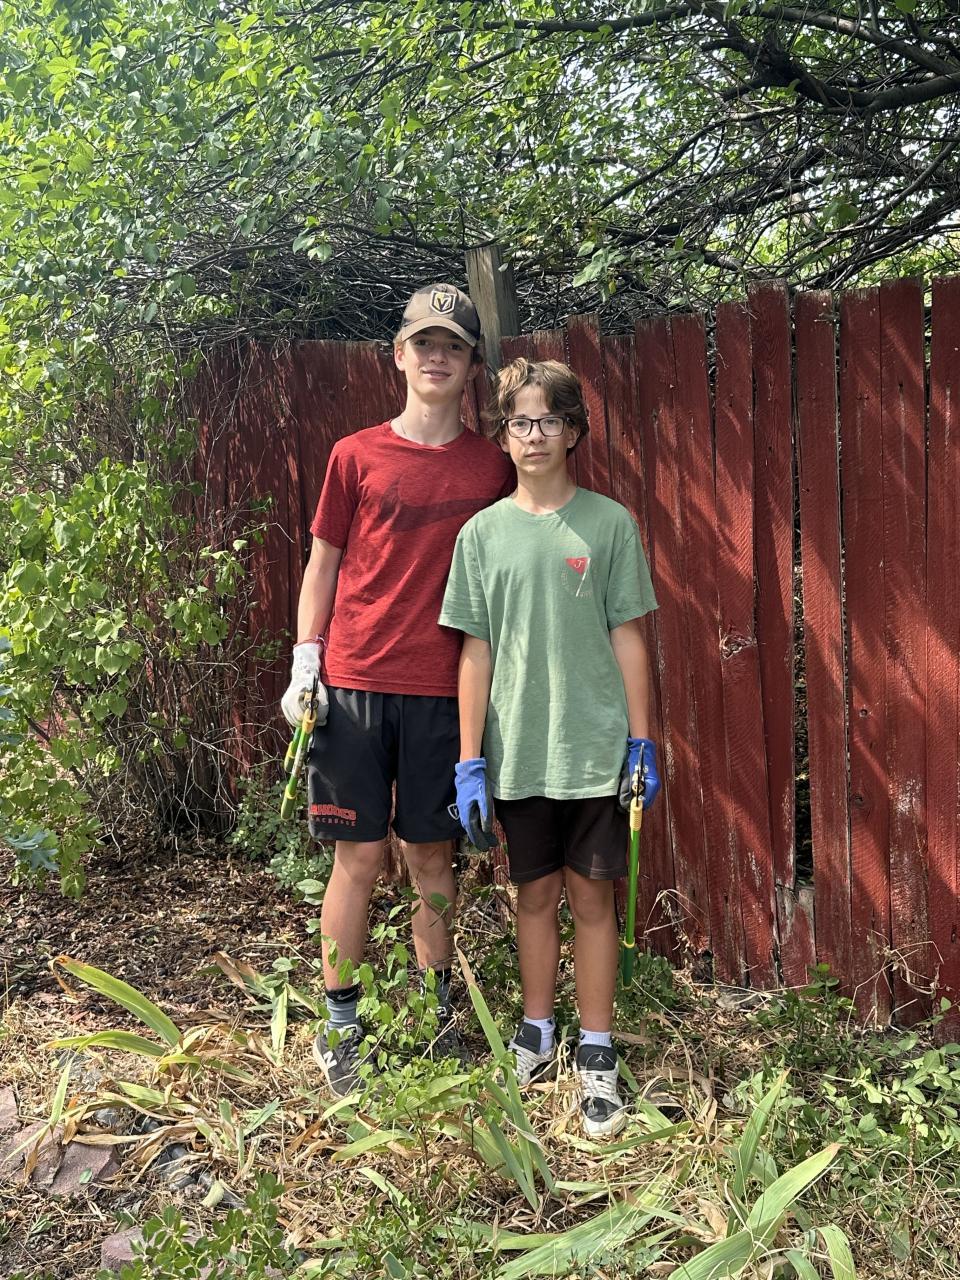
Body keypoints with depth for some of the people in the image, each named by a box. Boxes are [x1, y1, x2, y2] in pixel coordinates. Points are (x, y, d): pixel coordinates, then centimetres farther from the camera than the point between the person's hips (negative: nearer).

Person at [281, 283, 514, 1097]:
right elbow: (323, 564, 7)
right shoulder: (356, 457, 3)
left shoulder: (491, 468, 6)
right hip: (354, 685, -1)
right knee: (360, 855, 2)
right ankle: (341, 1025, 17)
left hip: (444, 691, 1)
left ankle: (434, 1012, 25)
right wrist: (304, 664, -1)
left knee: (432, 855, 9)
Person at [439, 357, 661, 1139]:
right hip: (518, 751, 2)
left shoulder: (609, 524, -1)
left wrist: (642, 739, -2)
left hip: (594, 747, -1)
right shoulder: (483, 533, 3)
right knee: (535, 893, 14)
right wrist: (470, 761, 0)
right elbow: (475, 653, 3)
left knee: (591, 896, 6)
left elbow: (627, 636, 1)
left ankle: (597, 1057, 19)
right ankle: (537, 1035, 31)